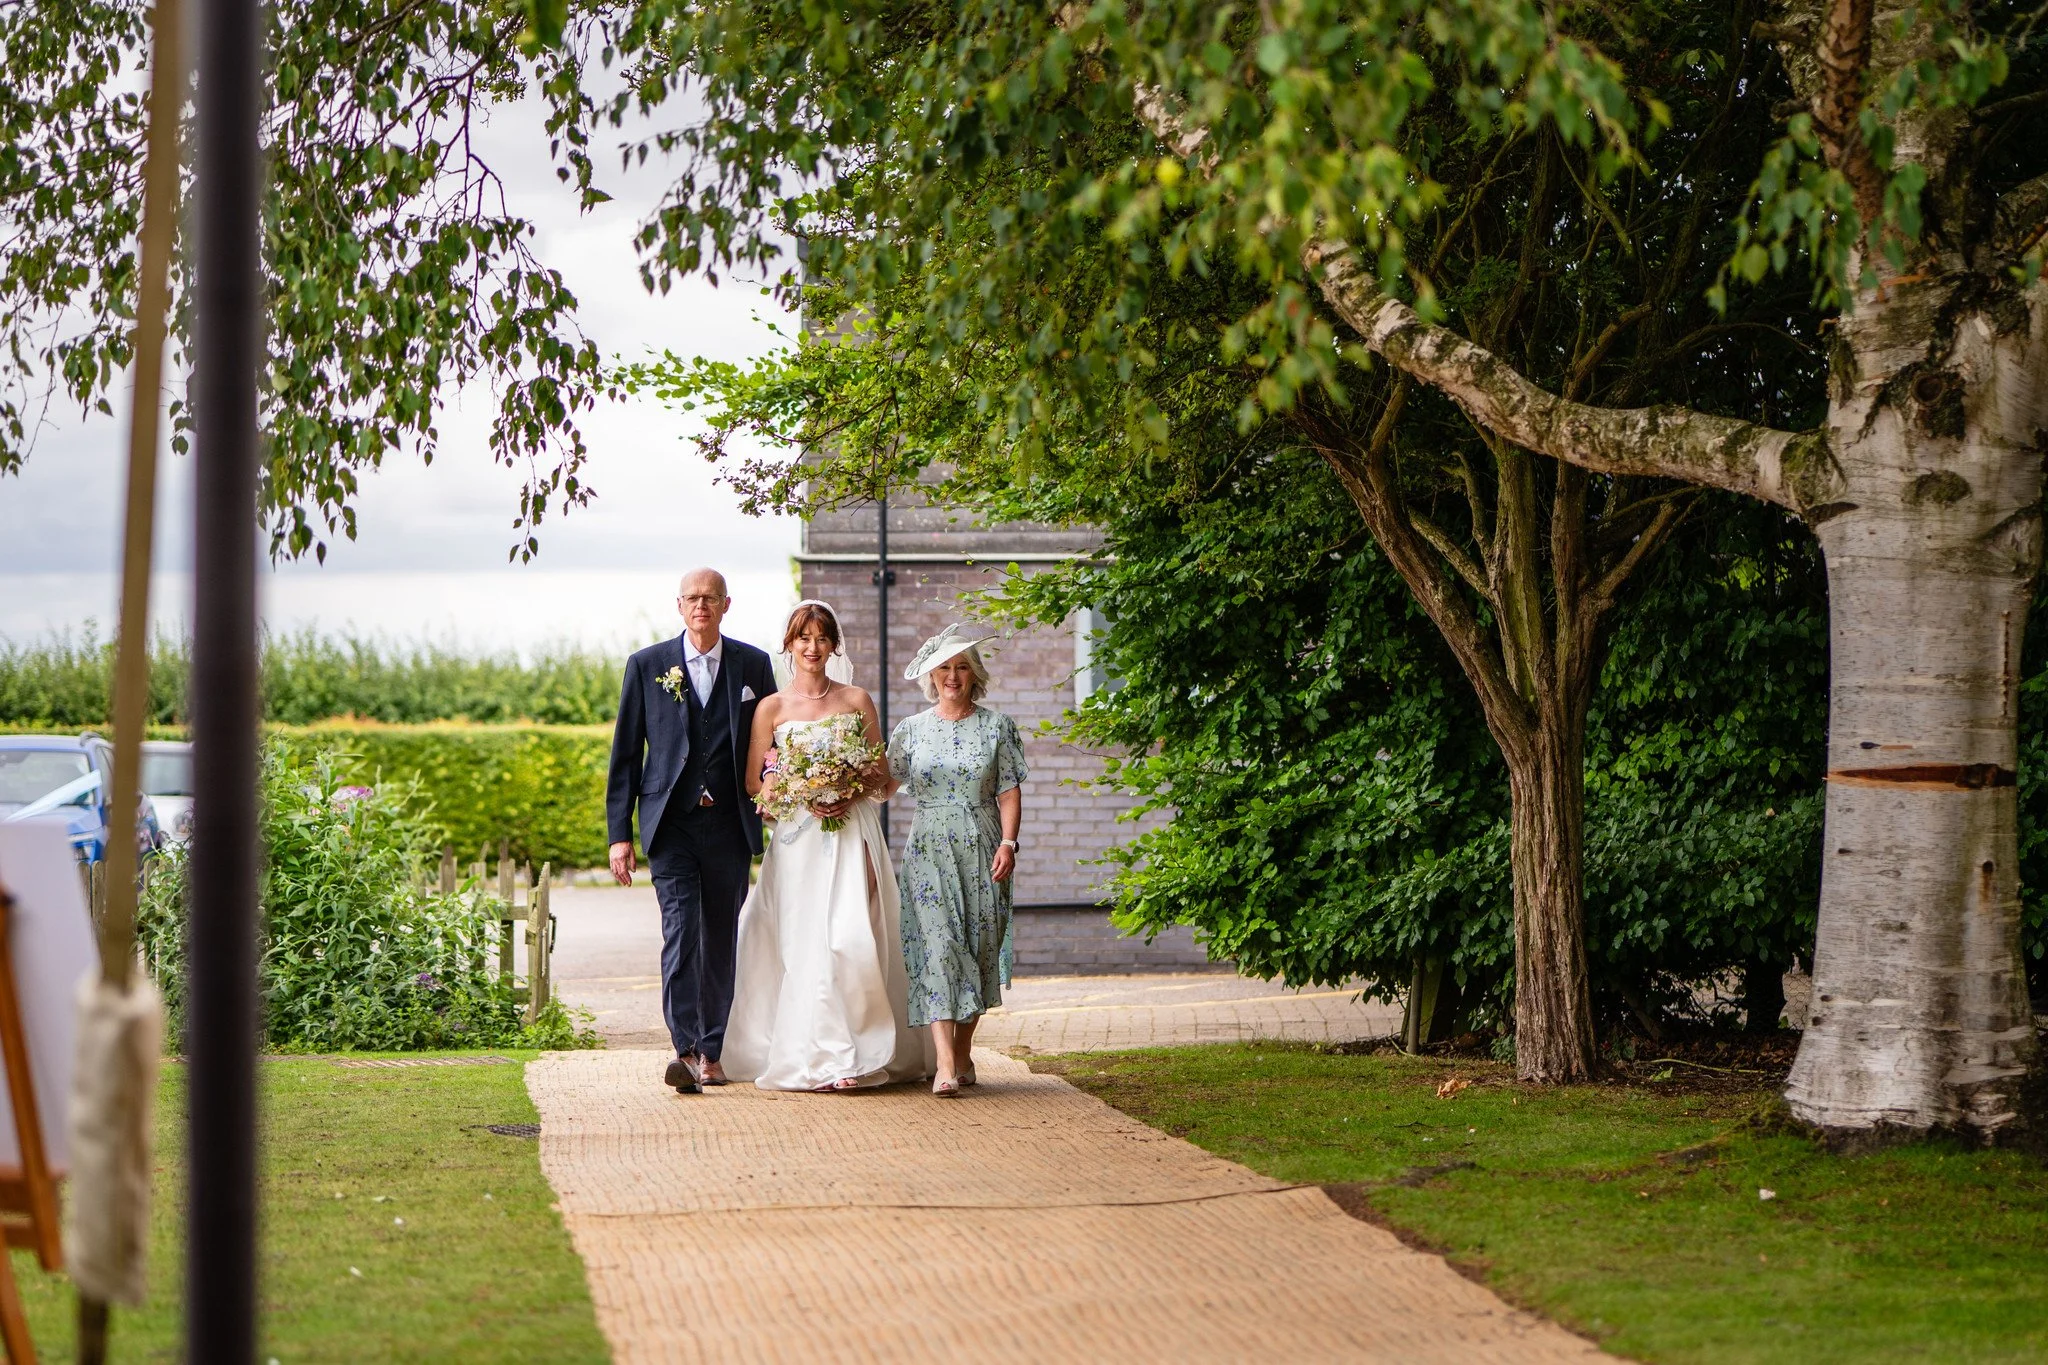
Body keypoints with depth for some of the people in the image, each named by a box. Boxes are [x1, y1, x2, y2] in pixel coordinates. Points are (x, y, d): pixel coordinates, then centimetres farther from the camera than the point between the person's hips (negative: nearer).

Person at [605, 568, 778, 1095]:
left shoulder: (753, 665, 8)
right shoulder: (647, 666, 5)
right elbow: (625, 755, 5)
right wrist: (619, 834, 0)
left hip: (730, 826, 2)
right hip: (671, 824, -2)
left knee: (720, 939, 8)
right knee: (681, 930, -15)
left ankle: (711, 1051, 17)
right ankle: (686, 1048, -22)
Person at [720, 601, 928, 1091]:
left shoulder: (857, 701, 9)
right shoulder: (772, 708, 7)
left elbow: (881, 774, 10)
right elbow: (753, 781, 5)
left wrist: (850, 794, -10)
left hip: (851, 832, 0)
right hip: (797, 836, 0)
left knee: (852, 937, -10)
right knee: (805, 944, -6)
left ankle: (861, 1053, -5)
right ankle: (814, 1055, -5)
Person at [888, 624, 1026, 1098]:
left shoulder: (997, 726, 6)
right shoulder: (911, 729, 9)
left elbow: (1009, 791, 2)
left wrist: (1008, 842, -10)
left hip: (981, 848, 1)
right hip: (929, 848, -1)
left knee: (979, 945, 3)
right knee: (937, 943, -13)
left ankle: (964, 1051, 18)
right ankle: (945, 1064, -21)